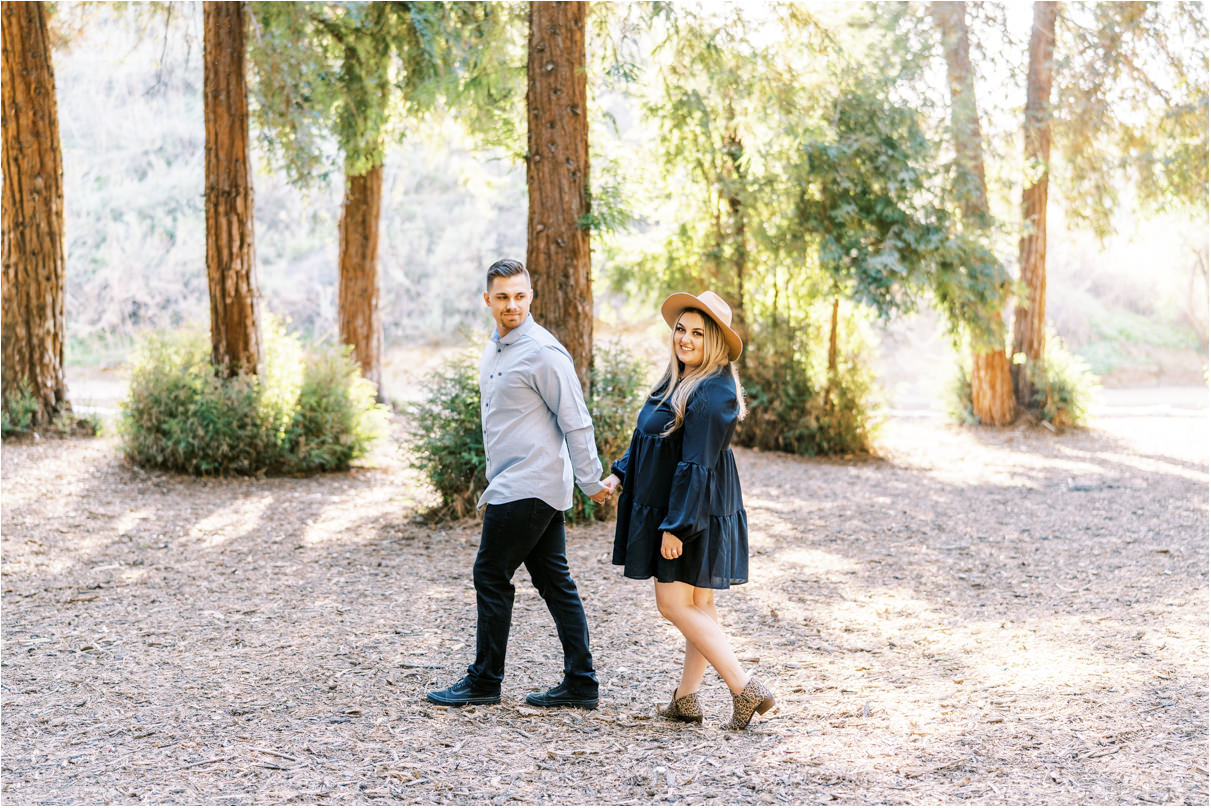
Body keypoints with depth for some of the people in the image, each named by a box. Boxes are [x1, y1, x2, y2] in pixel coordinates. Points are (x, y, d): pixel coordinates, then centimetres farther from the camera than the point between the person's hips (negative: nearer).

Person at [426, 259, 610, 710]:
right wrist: (494, 488, 25)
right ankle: (580, 684, 10)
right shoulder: (494, 350, 15)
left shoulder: (542, 352, -14)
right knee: (553, 580, 8)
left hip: (527, 488, -9)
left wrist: (591, 482, -13)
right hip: (512, 485, 9)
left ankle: (485, 681, 7)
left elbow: (576, 422, -14)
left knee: (491, 577, -3)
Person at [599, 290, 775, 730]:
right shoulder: (678, 381, 10)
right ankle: (686, 698, 20)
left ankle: (746, 690, -7)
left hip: (696, 513, -10)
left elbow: (697, 465, -23)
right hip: (671, 509, 10)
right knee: (698, 607, 13)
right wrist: (621, 474, 10)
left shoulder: (713, 392, -20)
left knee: (674, 603, -7)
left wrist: (676, 526, -23)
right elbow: (651, 438, 21)